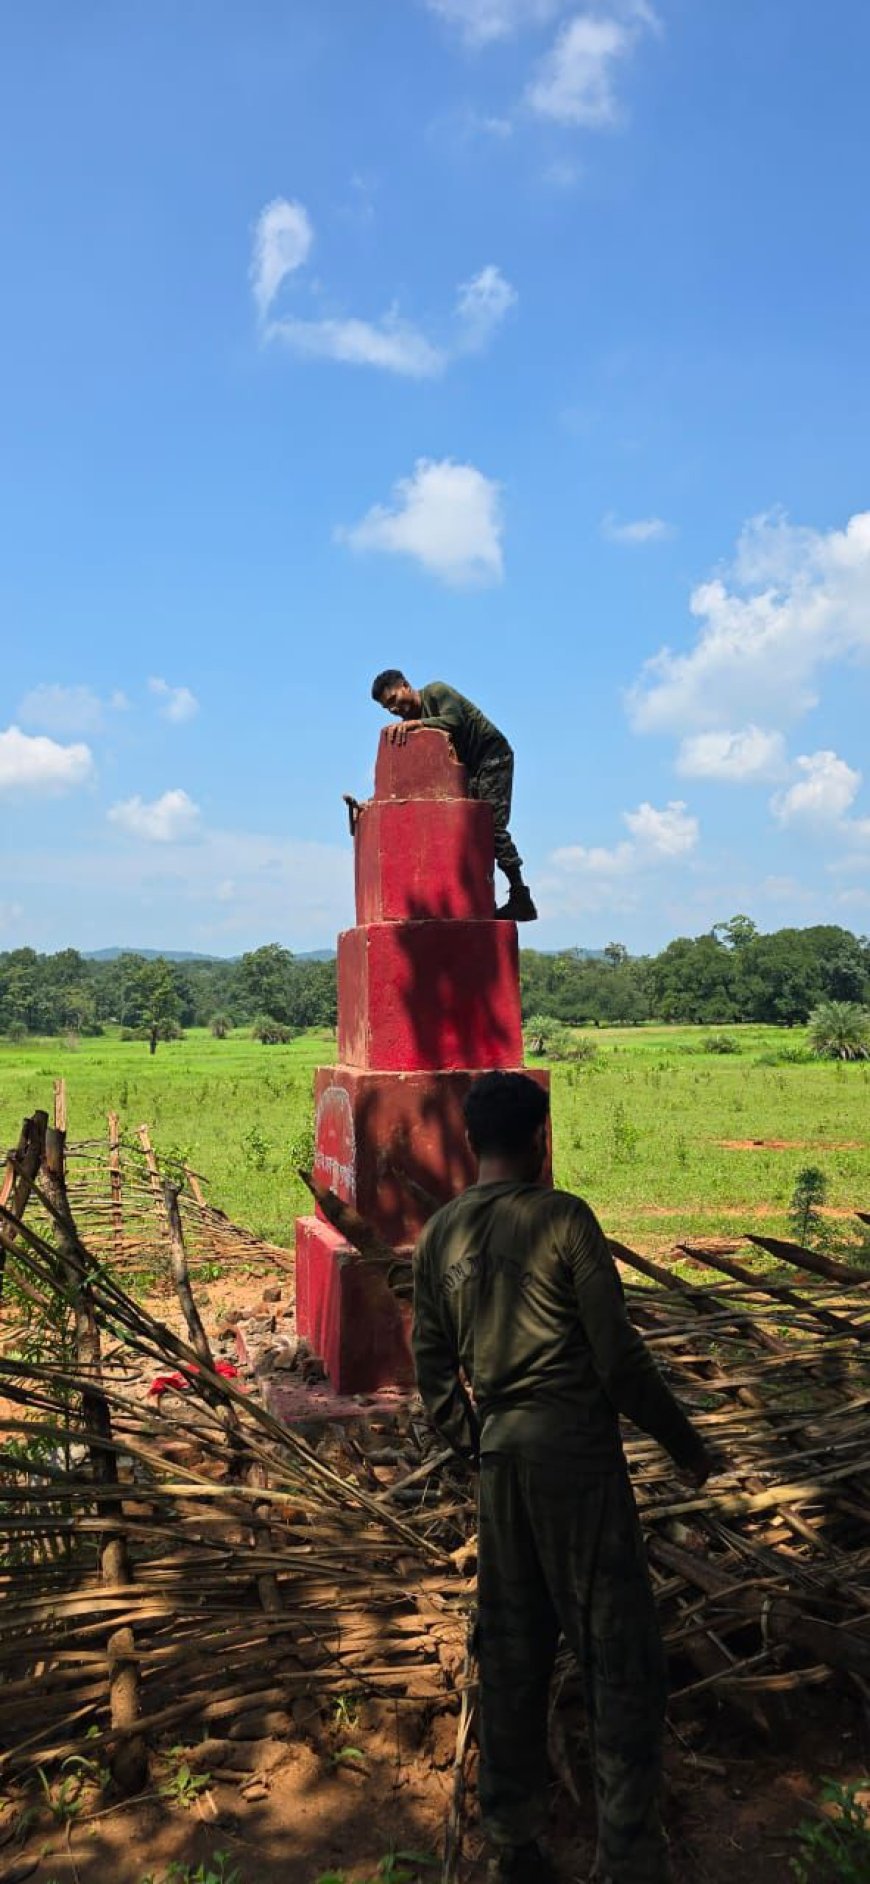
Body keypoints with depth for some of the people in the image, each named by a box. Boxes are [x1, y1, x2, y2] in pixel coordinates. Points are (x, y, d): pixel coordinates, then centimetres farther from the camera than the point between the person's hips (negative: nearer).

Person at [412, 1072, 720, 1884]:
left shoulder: (437, 1235, 5)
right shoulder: (562, 1218, -12)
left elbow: (433, 1372, 10)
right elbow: (618, 1352, -11)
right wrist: (683, 1441, 2)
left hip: (499, 1451, 6)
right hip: (576, 1446, -6)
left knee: (511, 1646, 16)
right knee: (619, 1648, 5)